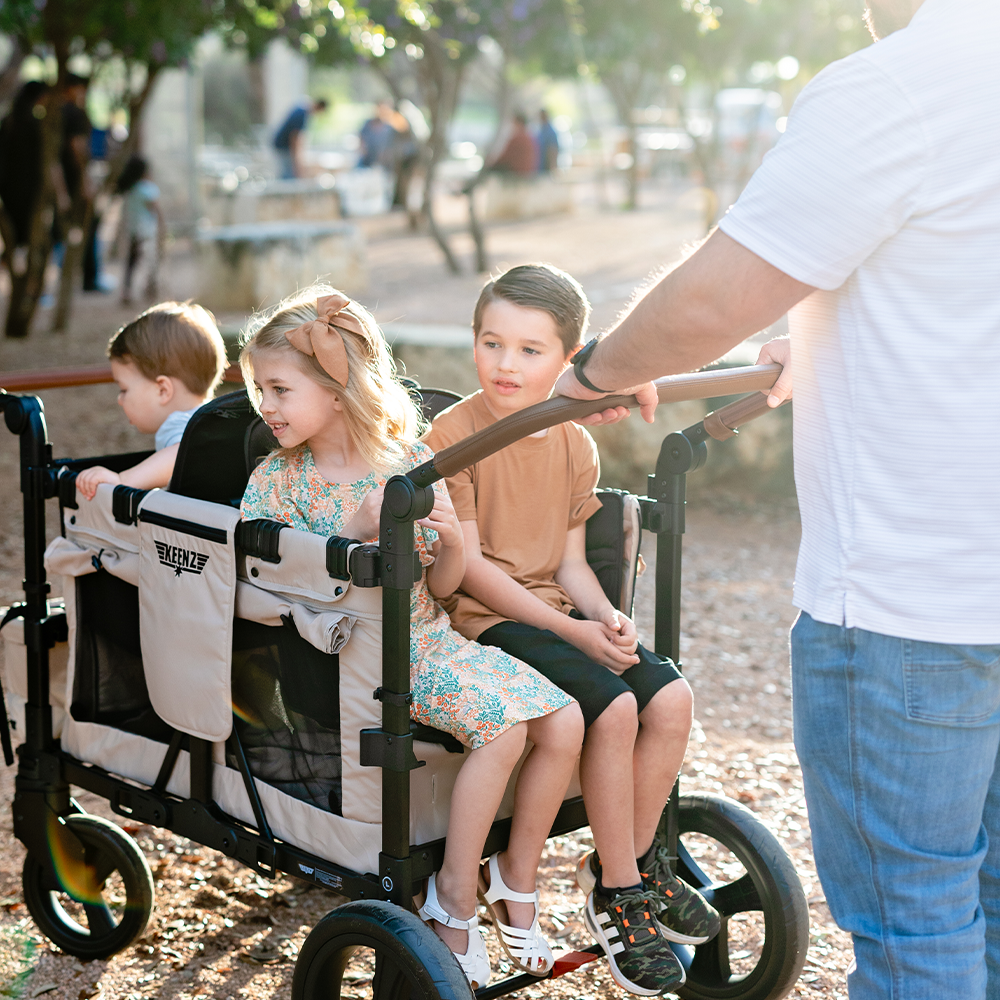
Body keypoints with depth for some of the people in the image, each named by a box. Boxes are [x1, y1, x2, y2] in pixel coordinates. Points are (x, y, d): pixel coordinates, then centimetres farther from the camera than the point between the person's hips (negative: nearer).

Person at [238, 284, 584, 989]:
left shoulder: (412, 462, 2)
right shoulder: (278, 479, -4)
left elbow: (441, 587, 8)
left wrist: (453, 542, -16)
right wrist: (356, 528, -22)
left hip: (429, 638, 5)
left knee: (564, 719, -10)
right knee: (504, 726, -25)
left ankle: (516, 877, 7)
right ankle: (455, 894, -11)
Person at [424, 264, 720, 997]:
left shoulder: (575, 446, 8)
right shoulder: (453, 433, -11)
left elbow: (571, 560, 11)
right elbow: (467, 565, -14)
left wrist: (608, 618, -10)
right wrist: (570, 631, -18)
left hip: (558, 608, 6)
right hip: (484, 618, -6)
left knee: (671, 696, -13)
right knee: (613, 708, -25)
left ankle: (636, 860, 7)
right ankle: (617, 891, -8)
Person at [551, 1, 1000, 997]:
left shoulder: (892, 84, -18)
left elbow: (706, 305, -17)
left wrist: (599, 371, 2)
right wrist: (825, 346, 35)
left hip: (910, 591, -9)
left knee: (910, 912, 5)